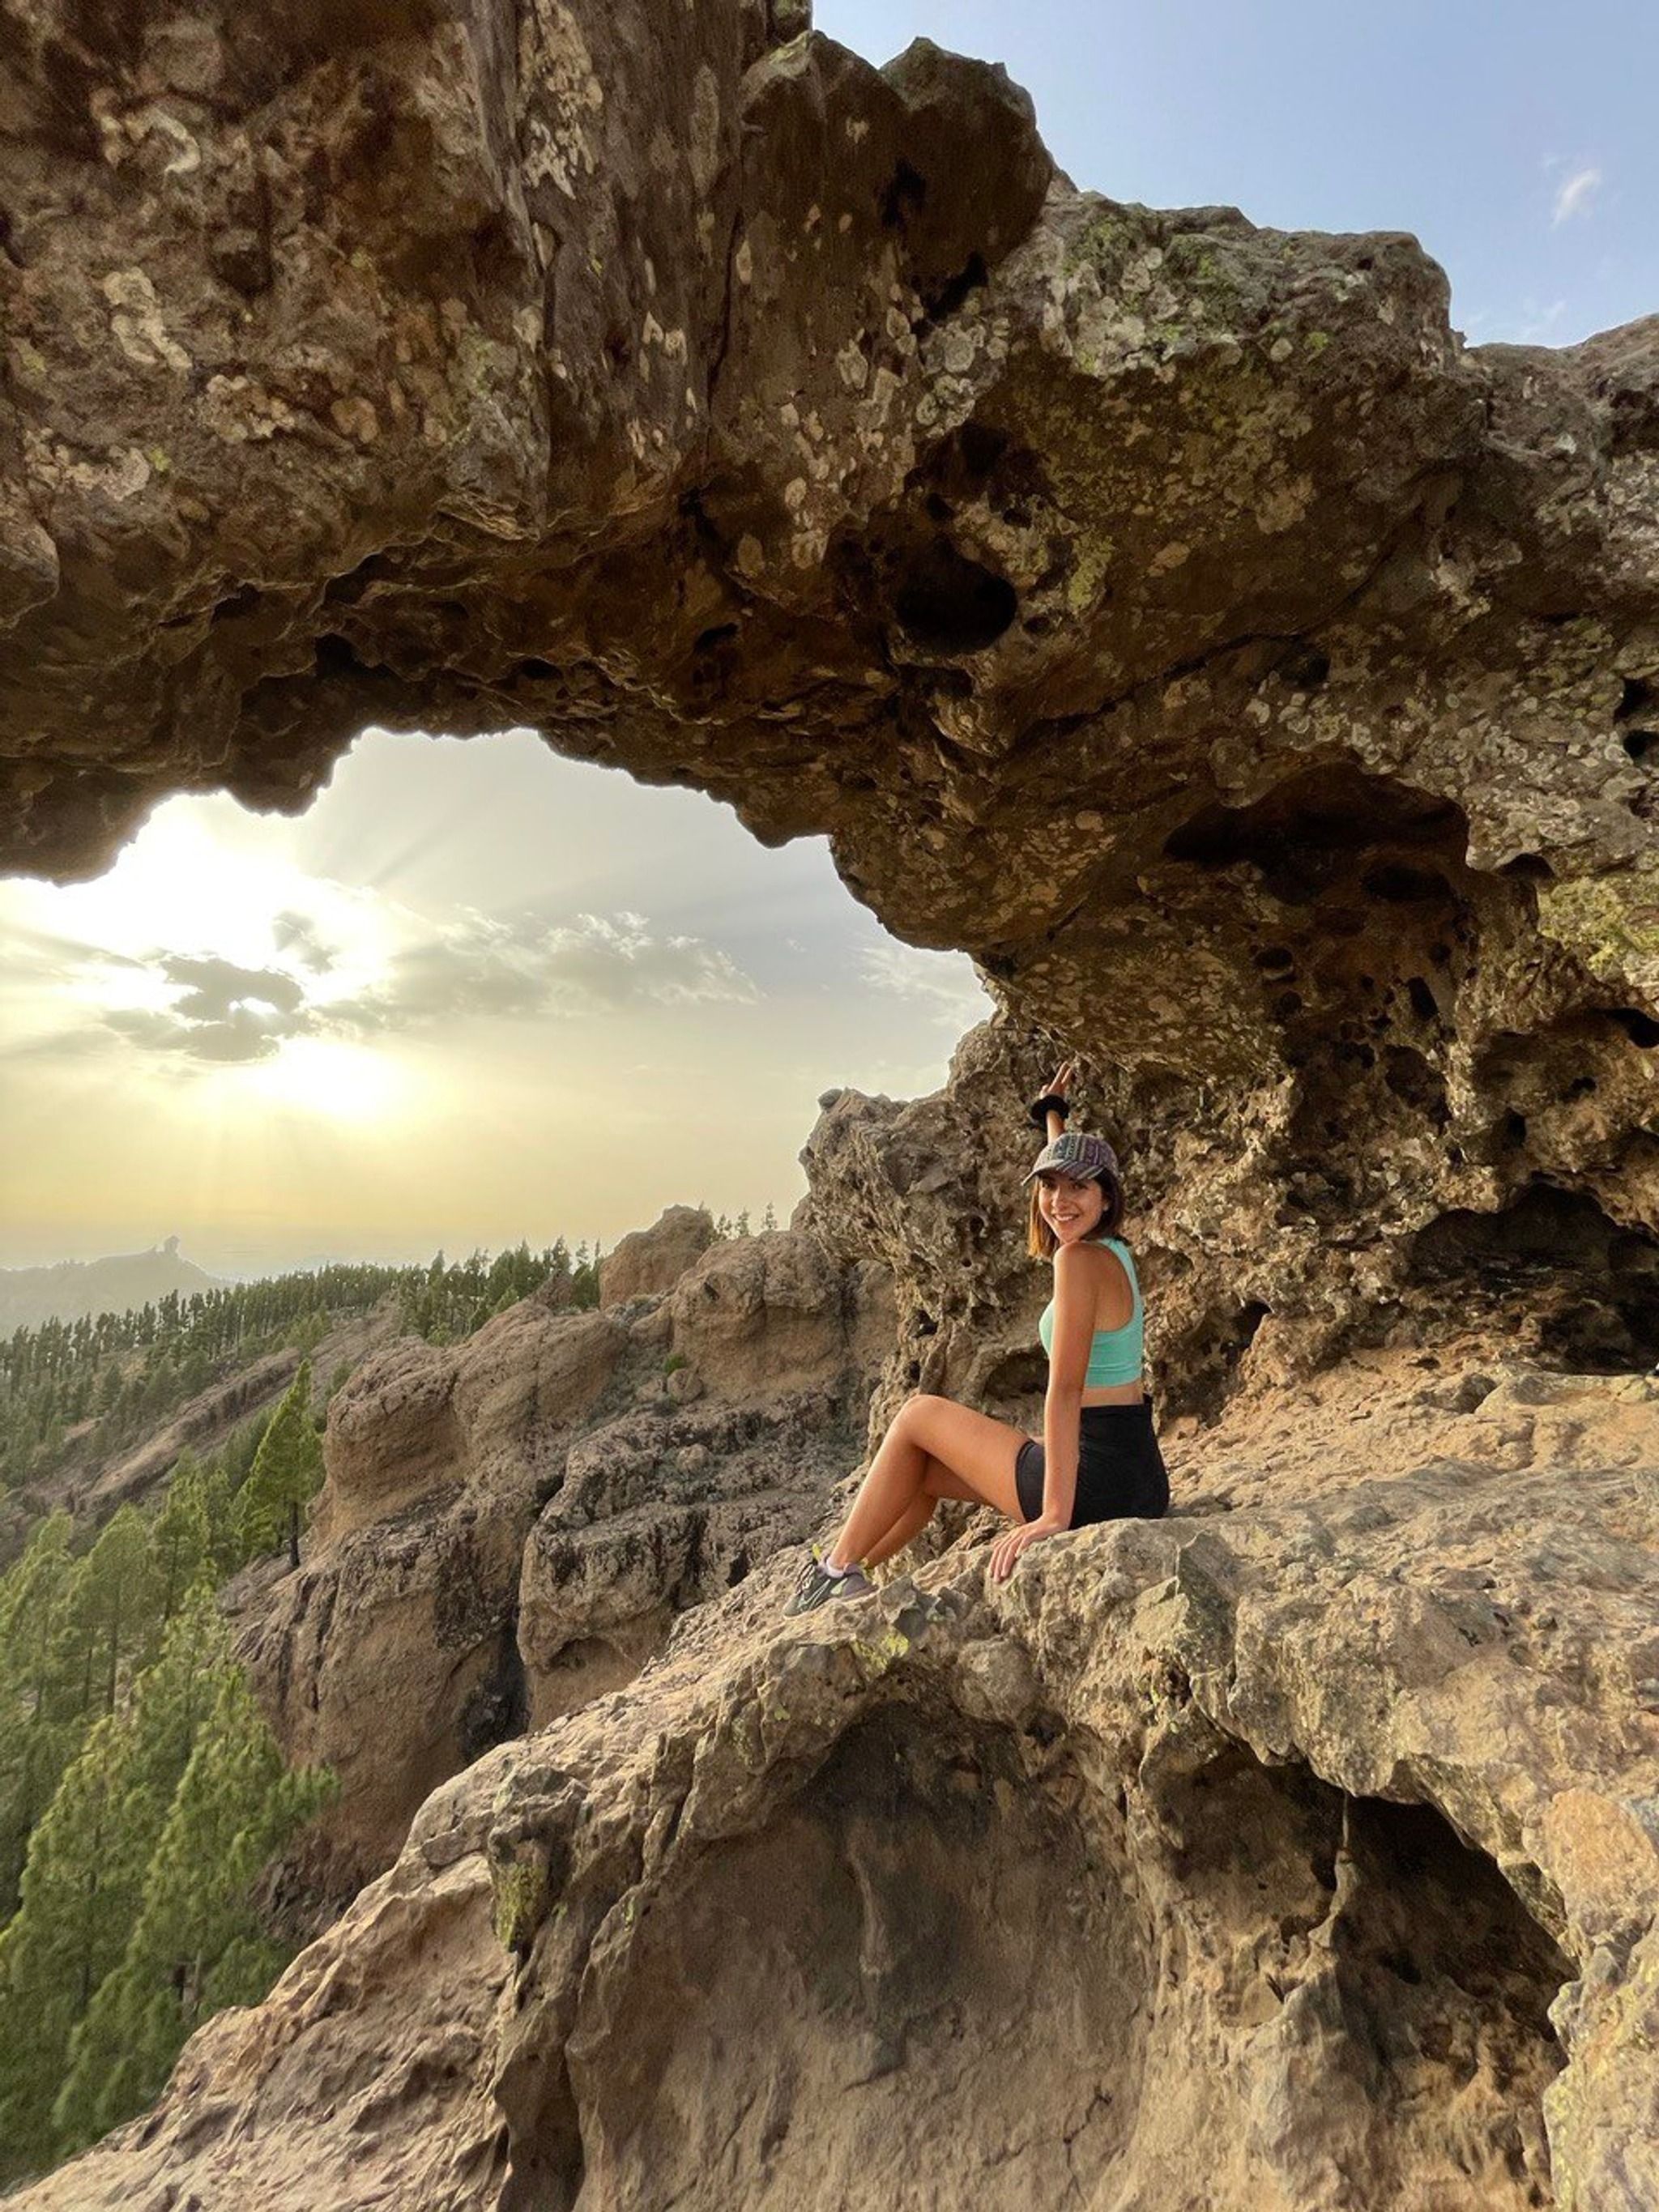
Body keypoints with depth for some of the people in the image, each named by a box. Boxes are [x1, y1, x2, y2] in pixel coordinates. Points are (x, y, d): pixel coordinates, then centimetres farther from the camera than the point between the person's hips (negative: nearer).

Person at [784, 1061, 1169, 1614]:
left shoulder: (1078, 1259, -20)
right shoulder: (1114, 1252, 7)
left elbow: (1065, 1389, -26)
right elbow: (1063, 1162, 27)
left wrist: (1055, 1514, -27)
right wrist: (1053, 1114, 42)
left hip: (1094, 1480, -9)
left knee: (917, 1415, 9)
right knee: (924, 1468, 22)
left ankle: (838, 1569, 21)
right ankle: (851, 1569, 38)